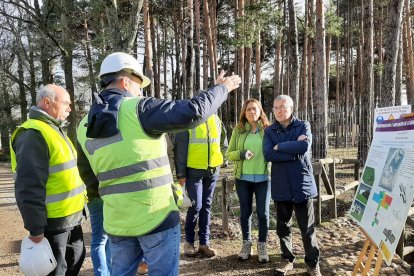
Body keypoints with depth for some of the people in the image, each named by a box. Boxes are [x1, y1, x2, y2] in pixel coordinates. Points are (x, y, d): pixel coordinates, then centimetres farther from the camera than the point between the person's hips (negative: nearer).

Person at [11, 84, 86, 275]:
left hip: (71, 218, 9)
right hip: (52, 223, -9)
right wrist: (36, 228, -23)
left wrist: (80, 201, 21)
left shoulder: (54, 130, 13)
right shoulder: (34, 134, -20)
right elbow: (29, 188, -25)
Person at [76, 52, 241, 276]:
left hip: (116, 219, 6)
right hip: (156, 216, -6)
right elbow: (193, 112, -18)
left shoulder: (85, 126, 6)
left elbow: (88, 176, 15)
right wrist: (222, 88, -2)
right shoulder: (139, 109, -13)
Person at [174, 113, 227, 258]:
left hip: (213, 170, 5)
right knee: (196, 206, -6)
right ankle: (189, 241, 15)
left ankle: (204, 243, 20)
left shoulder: (215, 119, 8)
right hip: (194, 170, -4)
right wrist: (181, 174, -11)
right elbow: (180, 148, -9)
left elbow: (223, 141, 21)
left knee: (206, 206, 10)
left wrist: (221, 157, 11)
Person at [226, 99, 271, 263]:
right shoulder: (238, 130, 2)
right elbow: (229, 153, 2)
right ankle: (246, 244, 29)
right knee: (245, 212, 11)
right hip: (243, 178, 1)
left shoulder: (268, 130, -1)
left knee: (263, 213, 4)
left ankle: (262, 246, 22)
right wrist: (242, 154, -17)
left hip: (263, 178, -1)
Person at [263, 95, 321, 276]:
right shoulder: (269, 131, 4)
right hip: (280, 185, 2)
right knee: (282, 226, 13)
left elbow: (305, 146, -19)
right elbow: (268, 154, -12)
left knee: (307, 227, 6)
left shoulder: (303, 126, 1)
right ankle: (287, 260, 31)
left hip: (302, 183, -2)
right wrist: (294, 151, -16)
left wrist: (279, 147, -11)